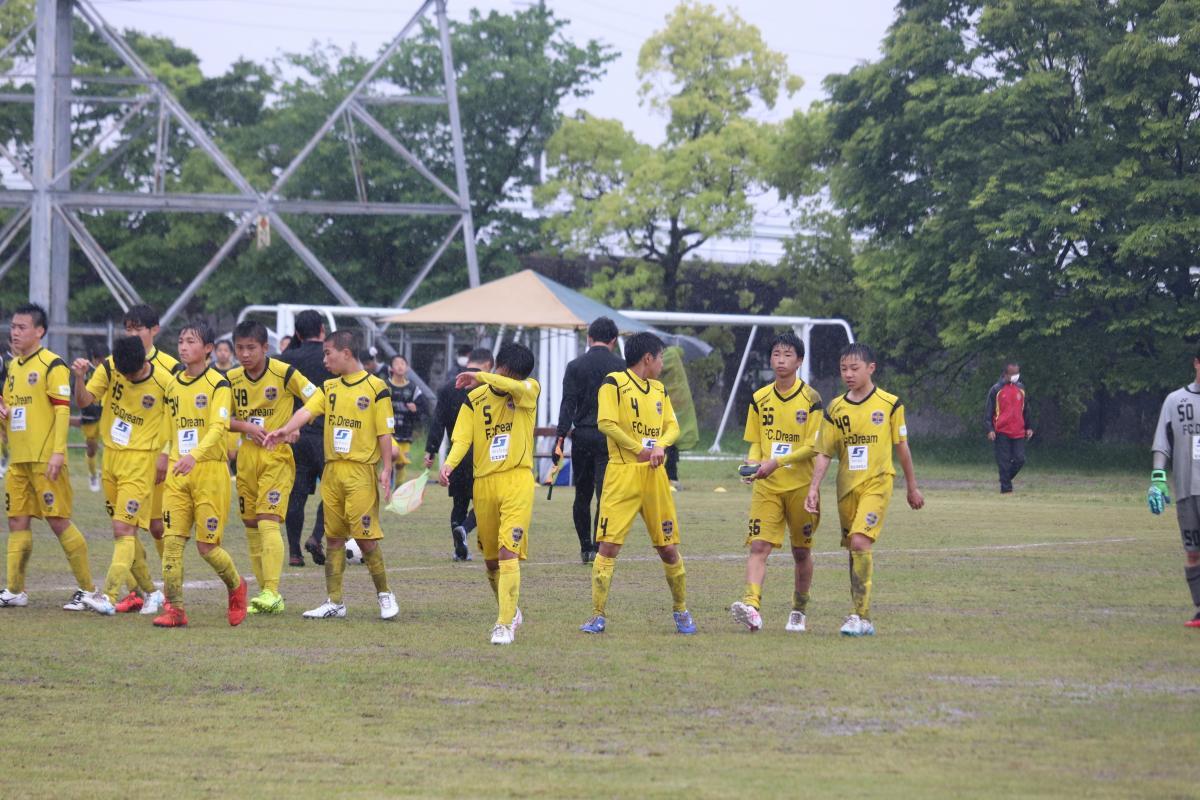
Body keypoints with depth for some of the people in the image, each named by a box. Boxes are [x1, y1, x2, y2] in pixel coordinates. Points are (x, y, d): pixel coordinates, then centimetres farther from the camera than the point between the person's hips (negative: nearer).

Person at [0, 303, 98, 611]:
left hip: (45, 458, -8)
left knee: (58, 521, -6)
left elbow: (62, 410, -14)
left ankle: (87, 589, 1)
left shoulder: (52, 366, -9)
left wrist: (58, 452, -21)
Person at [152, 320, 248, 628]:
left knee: (207, 546, -4)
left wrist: (195, 455, -35)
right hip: (177, 472, 5)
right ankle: (173, 609, -4)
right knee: (173, 541, -6)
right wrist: (168, 457, 18)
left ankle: (236, 587, 24)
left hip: (210, 471, -5)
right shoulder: (174, 385, 12)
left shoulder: (218, 384, -7)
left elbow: (219, 427, -20)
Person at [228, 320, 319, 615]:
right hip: (246, 457, 6)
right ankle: (266, 593, 13)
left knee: (268, 521, -17)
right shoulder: (232, 379, 4)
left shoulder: (284, 373, -10)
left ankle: (272, 593, -20)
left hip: (277, 456, -6)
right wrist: (246, 426, -7)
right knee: (251, 526, 6)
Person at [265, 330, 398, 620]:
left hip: (361, 471, -6)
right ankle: (335, 602, 12)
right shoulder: (330, 387, 11)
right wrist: (285, 430, -23)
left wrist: (387, 469, -10)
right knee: (334, 538, 7)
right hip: (332, 470, 6)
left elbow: (384, 432, -5)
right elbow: (308, 410, -5)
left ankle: (384, 594, 10)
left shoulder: (375, 387, -5)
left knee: (365, 536, -7)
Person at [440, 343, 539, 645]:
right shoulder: (475, 399, 5)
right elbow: (462, 439, -3)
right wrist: (448, 464, -20)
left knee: (508, 554, -15)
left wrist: (480, 377, -23)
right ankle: (510, 612, 34)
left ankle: (505, 624, -15)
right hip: (483, 483, 4)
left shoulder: (530, 391, -1)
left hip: (517, 482, -4)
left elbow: (515, 387, -26)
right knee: (491, 560, 12)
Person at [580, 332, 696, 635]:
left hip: (654, 475, 6)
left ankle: (681, 610, 24)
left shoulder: (659, 389, 17)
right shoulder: (614, 383, -4)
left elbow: (672, 425, 13)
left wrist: (660, 445, -8)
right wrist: (639, 449, -11)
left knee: (668, 548, 8)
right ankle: (598, 616, -5)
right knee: (608, 545, -10)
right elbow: (606, 422, -15)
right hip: (622, 473, -6)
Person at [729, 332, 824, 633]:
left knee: (801, 551, 9)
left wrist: (777, 462, -22)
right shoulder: (759, 399, 6)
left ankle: (800, 612, 26)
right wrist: (753, 462, -9)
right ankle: (752, 607, -29)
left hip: (800, 485, -2)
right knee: (759, 546, -15)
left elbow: (812, 447, -10)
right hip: (766, 487, 2)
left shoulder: (810, 399, -6)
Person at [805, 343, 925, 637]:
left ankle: (862, 617, -20)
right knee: (854, 548, 9)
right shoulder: (835, 408, 5)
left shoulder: (889, 404, -2)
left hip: (877, 483, -5)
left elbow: (902, 447, 6)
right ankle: (861, 616, 18)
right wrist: (814, 488, -4)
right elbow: (824, 453, 7)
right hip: (846, 486, 5)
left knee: (860, 541, -20)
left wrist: (912, 487, 12)